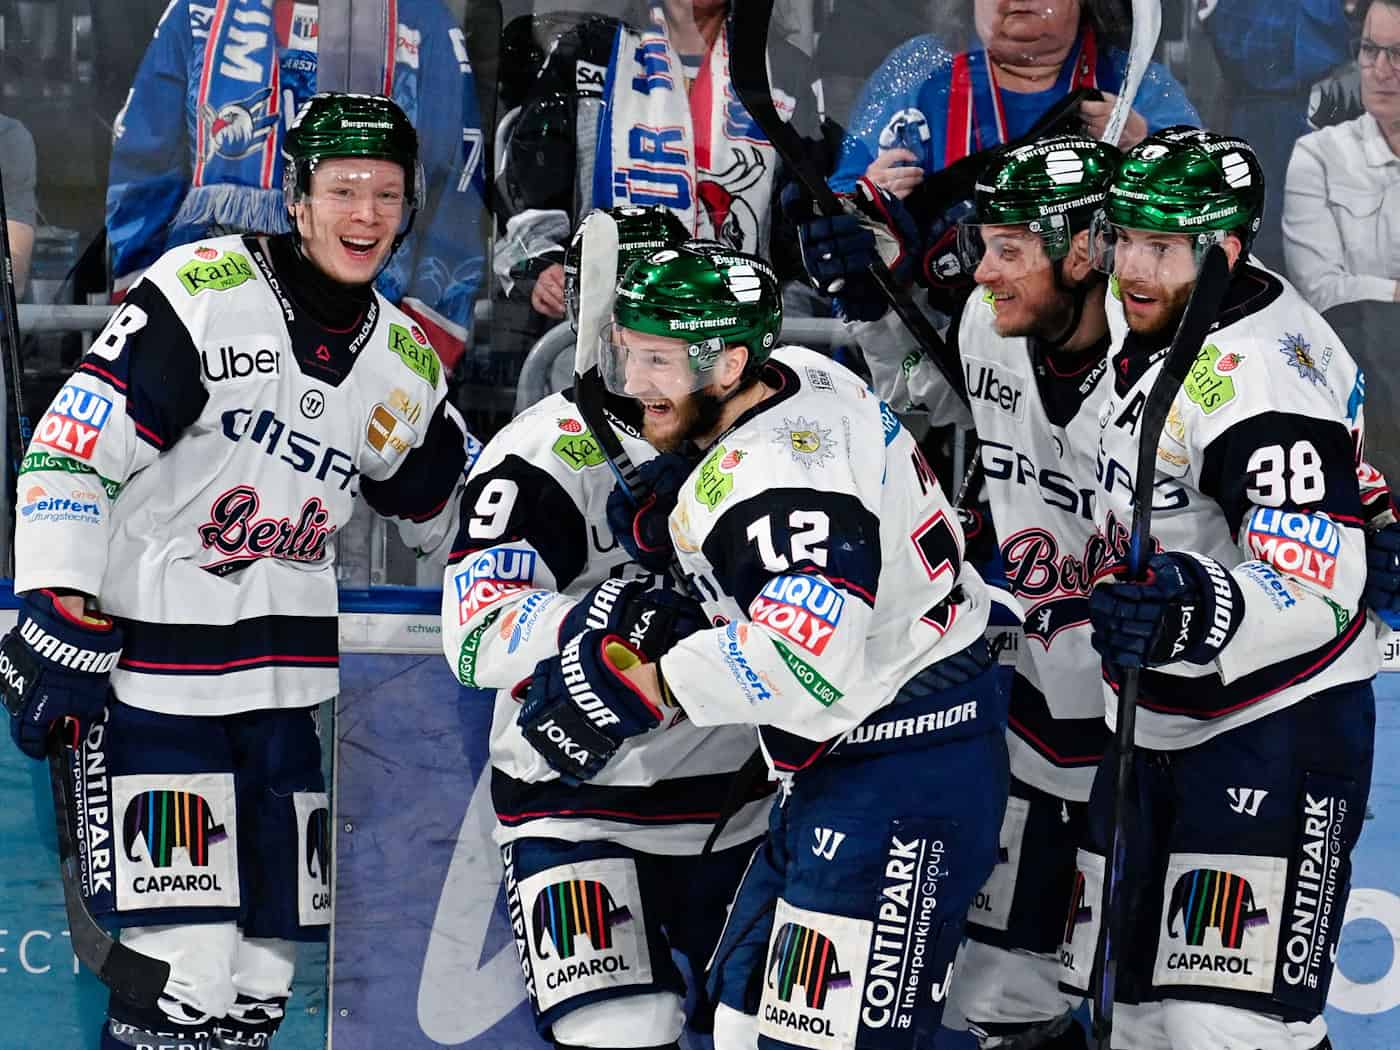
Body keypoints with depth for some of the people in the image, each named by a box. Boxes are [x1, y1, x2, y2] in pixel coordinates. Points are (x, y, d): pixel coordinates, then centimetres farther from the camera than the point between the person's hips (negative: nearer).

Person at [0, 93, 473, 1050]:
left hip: (291, 683, 6)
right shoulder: (202, 292, -10)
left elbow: (452, 514, 24)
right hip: (148, 665, -6)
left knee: (265, 962, 9)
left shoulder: (407, 366, 10)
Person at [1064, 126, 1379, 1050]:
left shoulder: (1260, 382, -25)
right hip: (1162, 723, 9)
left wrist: (1195, 615, -49)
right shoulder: (1147, 321, 2)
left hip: (1276, 733, -9)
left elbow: (1314, 590, -33)